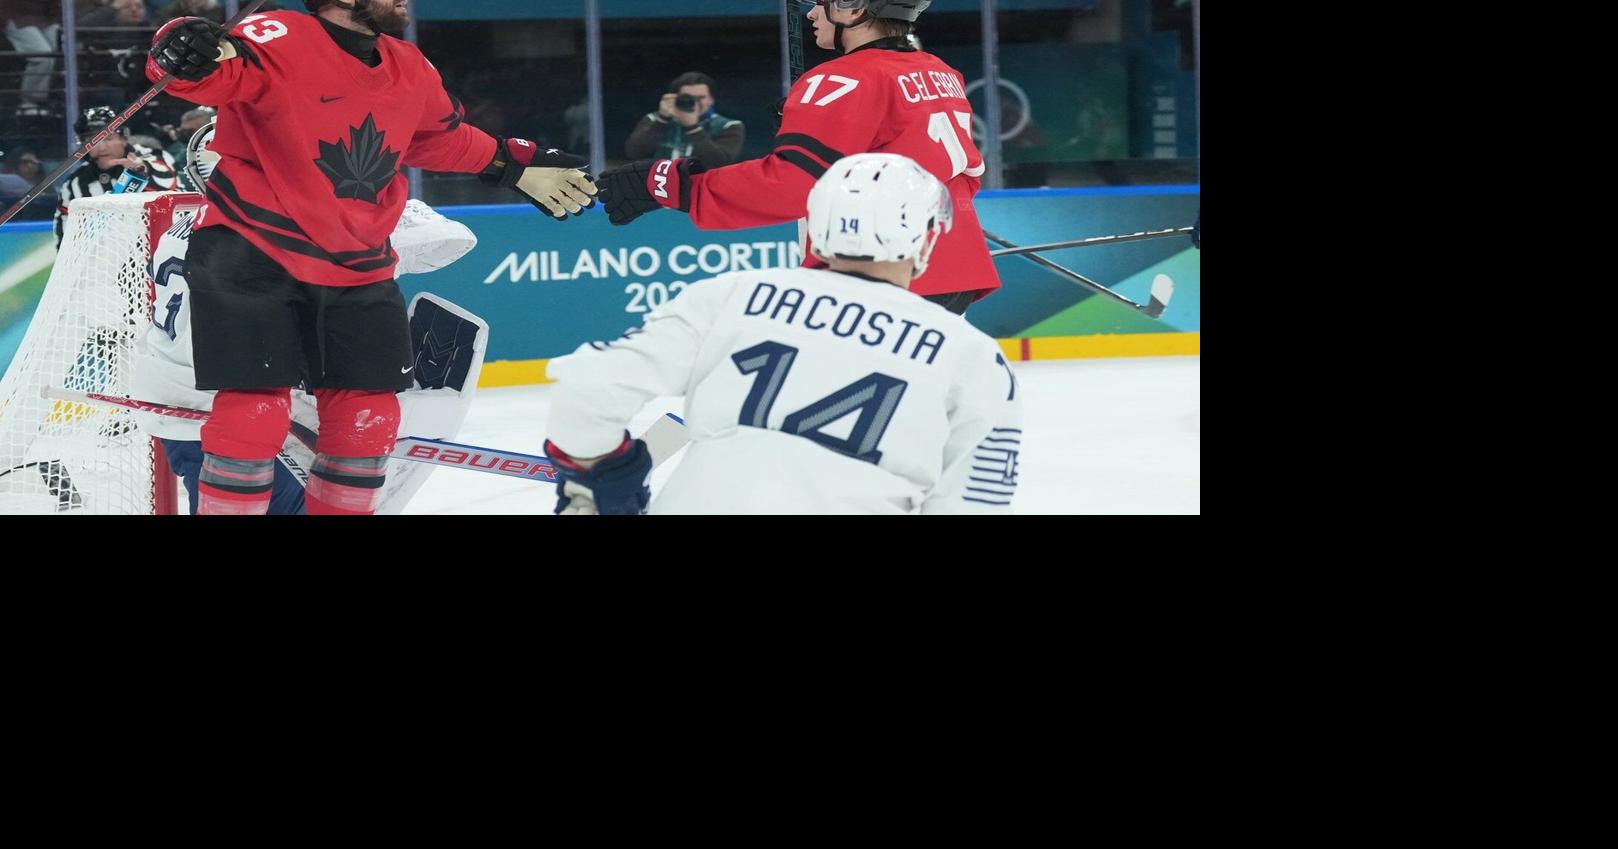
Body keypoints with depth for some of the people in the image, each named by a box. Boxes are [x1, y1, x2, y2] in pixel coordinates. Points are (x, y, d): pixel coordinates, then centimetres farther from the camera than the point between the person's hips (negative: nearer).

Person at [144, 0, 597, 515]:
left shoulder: (411, 71, 7)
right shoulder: (279, 42, -17)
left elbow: (445, 137, 25)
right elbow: (211, 73, -31)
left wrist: (519, 168, 25)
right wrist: (187, 52, -53)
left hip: (356, 273, 7)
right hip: (250, 257, -7)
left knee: (368, 420, 8)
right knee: (253, 415, -12)